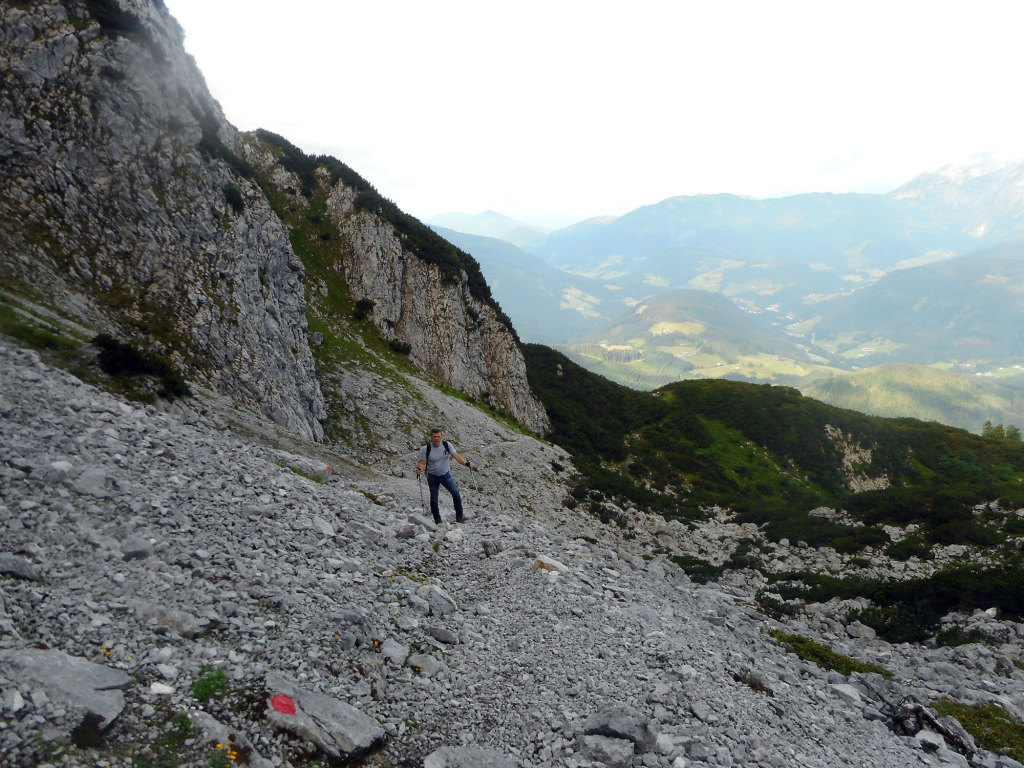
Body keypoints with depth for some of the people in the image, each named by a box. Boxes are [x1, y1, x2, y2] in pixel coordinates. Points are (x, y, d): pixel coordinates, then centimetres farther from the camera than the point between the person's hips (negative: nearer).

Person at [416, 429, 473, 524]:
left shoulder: (447, 445, -9)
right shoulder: (426, 449, -14)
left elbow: (456, 455, -13)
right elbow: (422, 463, -12)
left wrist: (466, 463, -27)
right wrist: (420, 469, -34)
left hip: (445, 475, 1)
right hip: (432, 477, -1)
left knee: (455, 493, -9)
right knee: (434, 499, 3)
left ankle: (459, 517, 2)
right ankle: (437, 520, 19)